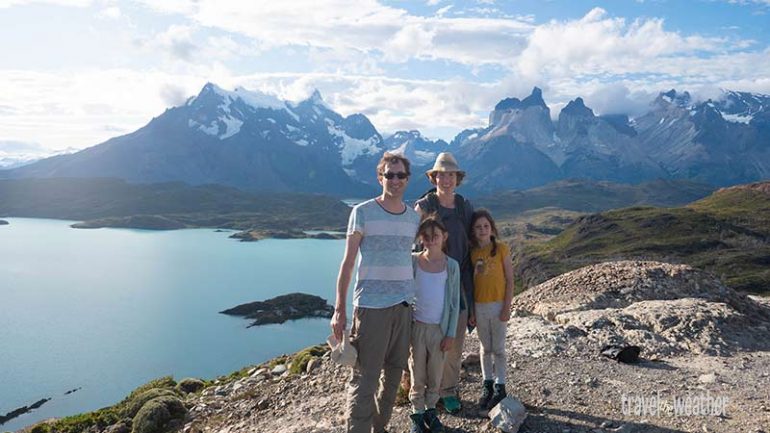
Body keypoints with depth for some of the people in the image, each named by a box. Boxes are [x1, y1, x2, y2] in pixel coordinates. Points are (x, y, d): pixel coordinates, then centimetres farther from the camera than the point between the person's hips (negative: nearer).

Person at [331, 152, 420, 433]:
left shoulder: (414, 217, 9)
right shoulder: (362, 212, -5)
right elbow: (347, 263, -3)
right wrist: (339, 310, -7)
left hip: (404, 305, 5)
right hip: (371, 307, -5)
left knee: (394, 374, 14)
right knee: (364, 380, -3)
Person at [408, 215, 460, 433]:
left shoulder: (451, 265, -4)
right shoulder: (413, 261, -5)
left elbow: (455, 302, 0)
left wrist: (451, 334, -2)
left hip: (439, 328, 1)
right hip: (417, 326, 0)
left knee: (435, 374, 10)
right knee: (417, 372, 7)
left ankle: (430, 409, 28)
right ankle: (417, 412, 22)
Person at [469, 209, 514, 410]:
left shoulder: (501, 248, -7)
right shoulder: (472, 252, 2)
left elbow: (509, 279, -6)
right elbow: (470, 281, 5)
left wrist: (507, 307, -10)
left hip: (498, 304, -3)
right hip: (479, 306, 3)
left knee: (498, 348, 5)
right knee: (485, 348, 14)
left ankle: (500, 387, 18)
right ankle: (487, 385, 26)